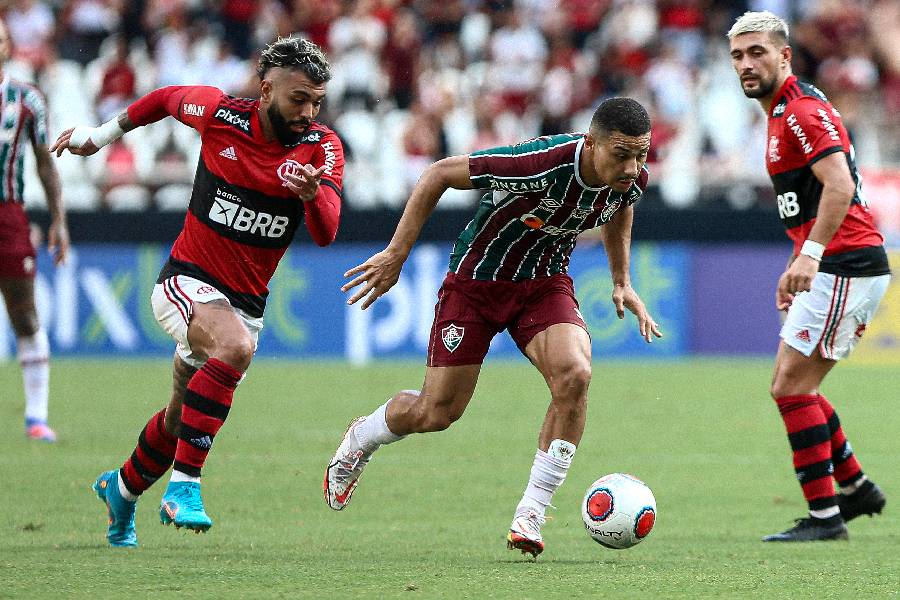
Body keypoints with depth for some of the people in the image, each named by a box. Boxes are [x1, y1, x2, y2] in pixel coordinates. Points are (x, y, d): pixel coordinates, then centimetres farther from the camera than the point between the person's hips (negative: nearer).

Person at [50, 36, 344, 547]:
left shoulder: (322, 147, -10)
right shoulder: (219, 113, -12)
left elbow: (325, 234, -22)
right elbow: (167, 99, 11)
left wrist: (313, 194, -43)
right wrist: (102, 134, 21)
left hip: (246, 302, 4)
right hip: (188, 282, -4)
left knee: (183, 420, 17)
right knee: (235, 347, -35)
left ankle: (123, 488, 48)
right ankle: (183, 487, -34)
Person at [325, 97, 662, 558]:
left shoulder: (631, 179, -15)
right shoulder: (541, 163, -35)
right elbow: (440, 174, -23)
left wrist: (622, 283, 11)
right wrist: (396, 254, -21)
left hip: (546, 284, 4)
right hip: (477, 278, -4)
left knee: (574, 374, -25)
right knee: (437, 413, 1)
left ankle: (530, 514, -14)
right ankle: (361, 438, 38)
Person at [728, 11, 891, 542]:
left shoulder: (802, 109, -13)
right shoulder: (786, 111, 20)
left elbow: (839, 185, -26)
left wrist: (811, 253, -34)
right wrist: (797, 268, 26)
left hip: (845, 265, -10)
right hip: (842, 266, 10)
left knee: (790, 385, -11)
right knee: (795, 385, 15)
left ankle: (824, 515, -10)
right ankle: (856, 487, 22)